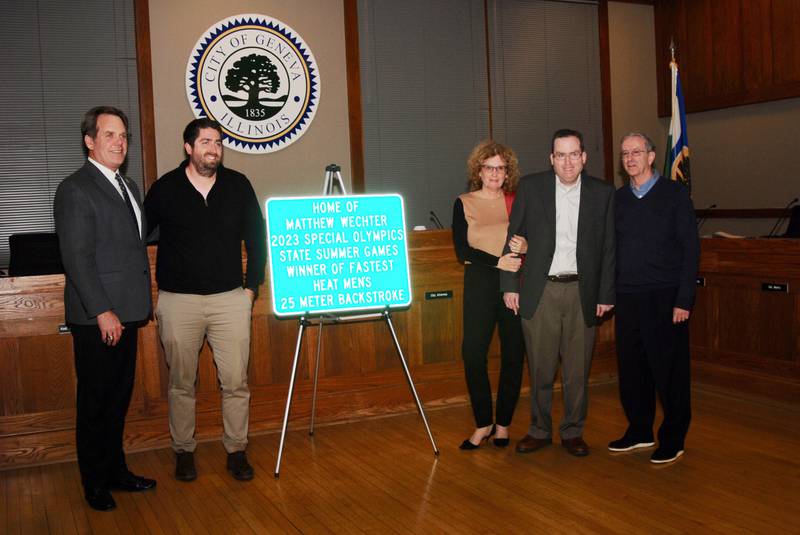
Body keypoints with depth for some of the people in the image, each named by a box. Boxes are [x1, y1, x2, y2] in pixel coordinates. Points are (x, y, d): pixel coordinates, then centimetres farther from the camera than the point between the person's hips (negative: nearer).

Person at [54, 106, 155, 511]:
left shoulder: (128, 187, 16)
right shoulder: (75, 189, -10)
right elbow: (77, 258, -16)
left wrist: (141, 306, 14)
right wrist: (102, 312, -20)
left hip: (126, 314, 8)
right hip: (97, 318, -8)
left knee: (118, 399, 16)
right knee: (95, 402, 5)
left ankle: (116, 471, 29)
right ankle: (95, 483, 18)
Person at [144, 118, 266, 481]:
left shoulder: (238, 185, 4)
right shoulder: (165, 189, -1)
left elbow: (256, 238, 11)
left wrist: (252, 286, 7)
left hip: (230, 299, 1)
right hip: (178, 301, -1)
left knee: (236, 382, 2)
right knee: (181, 384, 8)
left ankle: (236, 451, 16)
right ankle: (183, 451, 23)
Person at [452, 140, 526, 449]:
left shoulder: (517, 201, 8)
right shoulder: (464, 203, 5)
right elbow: (462, 251, -4)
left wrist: (525, 246, -14)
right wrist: (497, 261, -15)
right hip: (480, 284, -1)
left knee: (513, 354, 4)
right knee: (473, 352, -9)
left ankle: (503, 423, 18)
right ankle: (482, 423, 8)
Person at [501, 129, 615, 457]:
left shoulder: (602, 193, 4)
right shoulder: (530, 187, 1)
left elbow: (608, 248, 5)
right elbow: (513, 238, 3)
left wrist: (606, 294, 2)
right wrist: (510, 285, -1)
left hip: (582, 292, 1)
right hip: (540, 291, 0)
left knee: (578, 370, 8)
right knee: (540, 369, 7)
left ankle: (573, 432, 23)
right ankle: (540, 431, 23)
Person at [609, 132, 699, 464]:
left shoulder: (675, 194, -1)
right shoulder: (617, 198, 11)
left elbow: (690, 248, -4)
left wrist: (684, 299, -11)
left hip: (665, 299, -4)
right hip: (627, 299, 4)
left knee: (669, 370, 2)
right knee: (631, 368, 9)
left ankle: (673, 438, 16)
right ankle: (639, 431, 25)